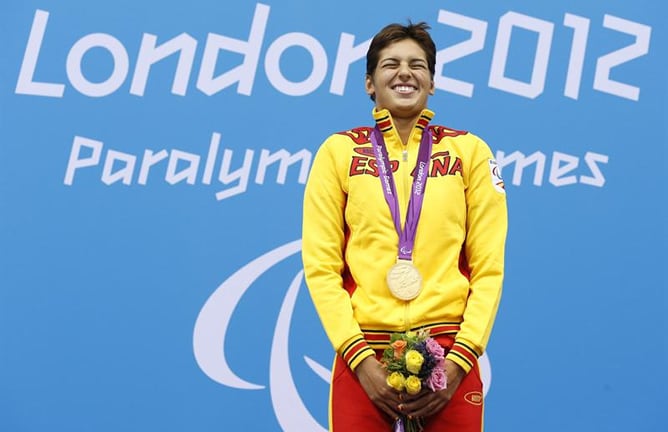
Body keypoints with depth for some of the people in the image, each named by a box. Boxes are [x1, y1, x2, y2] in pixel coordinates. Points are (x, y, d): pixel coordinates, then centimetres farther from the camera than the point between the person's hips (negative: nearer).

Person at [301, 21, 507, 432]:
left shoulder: (469, 150, 5)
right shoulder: (339, 151, 4)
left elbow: (489, 267, 2)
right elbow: (321, 266, 0)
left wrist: (460, 358, -8)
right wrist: (360, 358, -9)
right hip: (364, 357, 0)